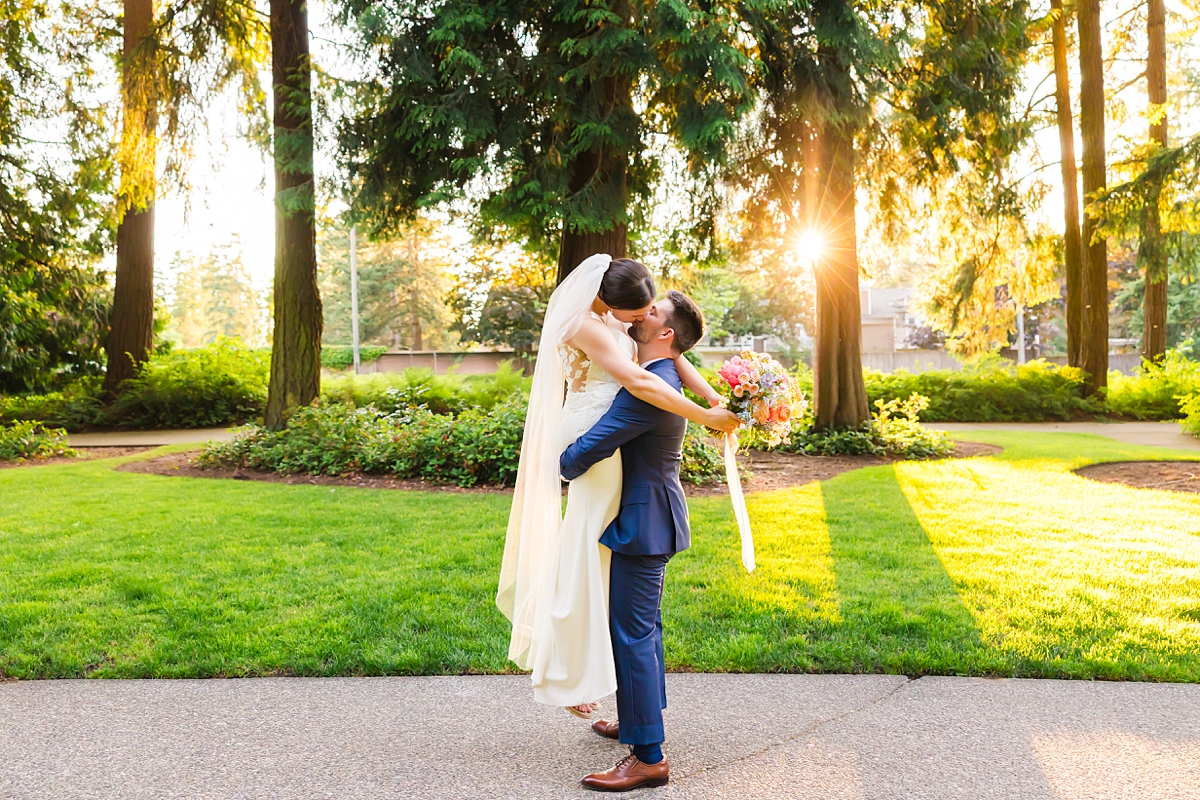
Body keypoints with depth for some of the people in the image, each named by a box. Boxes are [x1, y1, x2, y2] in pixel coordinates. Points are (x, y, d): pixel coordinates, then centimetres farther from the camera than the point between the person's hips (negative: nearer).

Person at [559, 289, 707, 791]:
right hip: (647, 518, 11)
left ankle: (648, 757, 1)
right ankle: (640, 718, 37)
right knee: (643, 626, 21)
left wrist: (565, 467, -2)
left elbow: (589, 448, -22)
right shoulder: (662, 377, 11)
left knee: (633, 633, -6)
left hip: (643, 524, -11)